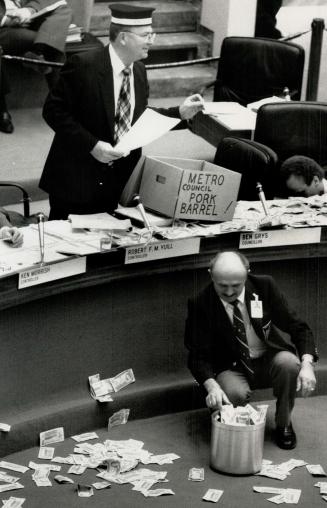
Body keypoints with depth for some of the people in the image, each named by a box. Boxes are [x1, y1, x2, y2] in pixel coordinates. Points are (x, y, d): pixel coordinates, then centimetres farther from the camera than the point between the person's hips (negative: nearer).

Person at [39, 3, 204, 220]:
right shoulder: (83, 66, -16)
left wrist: (180, 113, 2)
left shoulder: (139, 70, 6)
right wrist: (92, 145, -23)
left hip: (118, 181, 6)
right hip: (76, 178, -6)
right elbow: (54, 110, -16)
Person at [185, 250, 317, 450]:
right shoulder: (200, 304, -15)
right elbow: (198, 355, -13)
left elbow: (298, 327, -8)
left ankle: (284, 424, -4)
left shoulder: (265, 286, -11)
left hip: (269, 359, 2)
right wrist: (211, 386, -34)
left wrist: (307, 364, -25)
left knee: (289, 364, -31)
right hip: (231, 367, -2)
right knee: (236, 394, -34)